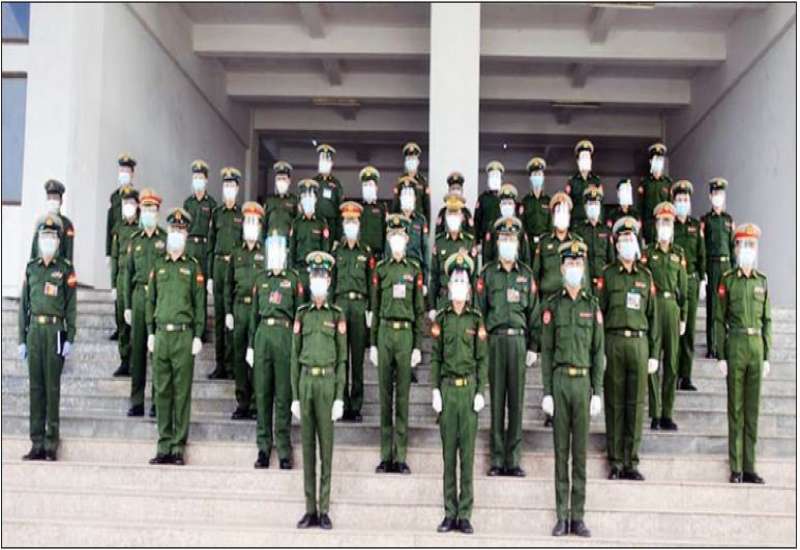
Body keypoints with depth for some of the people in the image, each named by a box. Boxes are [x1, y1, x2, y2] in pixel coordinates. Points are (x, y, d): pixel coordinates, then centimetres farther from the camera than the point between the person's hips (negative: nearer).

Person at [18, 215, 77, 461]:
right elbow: (24, 305, 13)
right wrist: (22, 339, 8)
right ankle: (37, 443, 11)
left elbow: (71, 306, -1)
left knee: (52, 387, -1)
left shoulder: (66, 268, 2)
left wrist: (70, 339, -7)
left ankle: (51, 444, 5)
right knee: (35, 387, 5)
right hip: (34, 330, 4)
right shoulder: (31, 268, 12)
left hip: (55, 330, -3)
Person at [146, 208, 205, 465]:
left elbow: (199, 304, 3)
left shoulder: (193, 267, 5)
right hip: (161, 334, 3)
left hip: (184, 335, -3)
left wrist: (198, 336, -4)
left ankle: (178, 447, 4)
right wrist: (150, 333, 8)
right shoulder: (158, 265, 13)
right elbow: (151, 301, 14)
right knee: (162, 391, 4)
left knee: (182, 393, -1)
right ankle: (164, 446, 11)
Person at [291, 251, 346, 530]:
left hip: (327, 380, -2)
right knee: (307, 445, 5)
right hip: (306, 380, 2)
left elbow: (342, 358, 2)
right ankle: (310, 509, 11)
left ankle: (324, 509, 7)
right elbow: (295, 356, 10)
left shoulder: (337, 315, 3)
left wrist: (340, 397, -4)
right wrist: (295, 395, 5)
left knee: (326, 444, 0)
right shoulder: (302, 314, 10)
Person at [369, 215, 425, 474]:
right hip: (385, 333, 1)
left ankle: (401, 457, 7)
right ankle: (386, 455, 9)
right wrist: (372, 343, 5)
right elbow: (374, 308, 10)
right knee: (385, 393, 3)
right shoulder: (380, 269, 9)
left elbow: (420, 310, 7)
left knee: (403, 394, 2)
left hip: (406, 333, -1)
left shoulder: (415, 270, 7)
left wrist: (418, 346, 2)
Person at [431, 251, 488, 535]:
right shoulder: (441, 318, 7)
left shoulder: (476, 318, 4)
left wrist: (481, 392, -3)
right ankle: (450, 513, 11)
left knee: (467, 452, 1)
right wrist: (435, 390, -1)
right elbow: (434, 356, 6)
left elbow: (483, 358, 4)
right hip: (447, 387, 1)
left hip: (469, 388, -1)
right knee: (448, 452, 4)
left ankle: (465, 514, 7)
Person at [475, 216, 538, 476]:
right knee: (496, 399, 0)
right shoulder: (487, 273, 7)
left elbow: (533, 311, 12)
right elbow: (479, 309, 5)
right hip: (495, 338, -1)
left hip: (518, 339, 1)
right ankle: (497, 459, 7)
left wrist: (532, 346, 6)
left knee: (517, 400, 2)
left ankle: (513, 460, 8)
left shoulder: (526, 274, 12)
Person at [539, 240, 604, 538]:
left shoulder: (593, 305, 7)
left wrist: (598, 392, 1)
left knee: (581, 449, 4)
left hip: (584, 382, 1)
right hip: (560, 380, -1)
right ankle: (562, 516, 9)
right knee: (561, 449, 3)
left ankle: (578, 516, 11)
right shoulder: (552, 305, 4)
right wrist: (546, 391, -3)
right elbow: (546, 351, 3)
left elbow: (598, 351, 7)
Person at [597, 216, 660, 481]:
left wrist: (654, 353, 8)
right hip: (614, 342, -2)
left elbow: (652, 316, 13)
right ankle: (615, 462, 8)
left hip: (639, 342, 2)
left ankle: (631, 462, 10)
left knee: (636, 403, 3)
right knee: (615, 404, 1)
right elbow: (598, 312, 2)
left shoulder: (645, 275, 13)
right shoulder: (608, 274, 6)